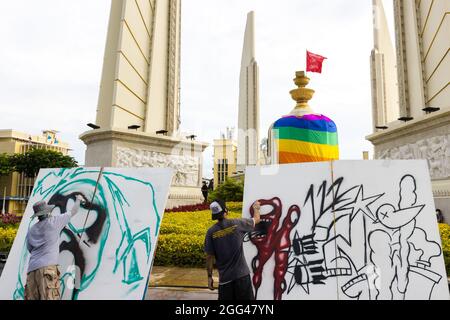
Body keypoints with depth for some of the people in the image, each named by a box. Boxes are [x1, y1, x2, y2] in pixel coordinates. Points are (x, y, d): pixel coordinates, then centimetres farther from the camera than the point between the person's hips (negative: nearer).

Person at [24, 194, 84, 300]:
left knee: (31, 298, 5)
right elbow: (73, 212, 15)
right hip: (47, 268, -6)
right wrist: (78, 199, 33)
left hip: (32, 269, 6)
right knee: (49, 297, -11)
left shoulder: (31, 231, 18)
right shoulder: (53, 221, 3)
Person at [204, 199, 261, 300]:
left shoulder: (211, 232, -5)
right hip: (242, 274, -1)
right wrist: (256, 208, 32)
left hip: (225, 277, 1)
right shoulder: (237, 224, -6)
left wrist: (209, 276, 7)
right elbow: (256, 219, 11)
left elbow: (209, 256, -4)